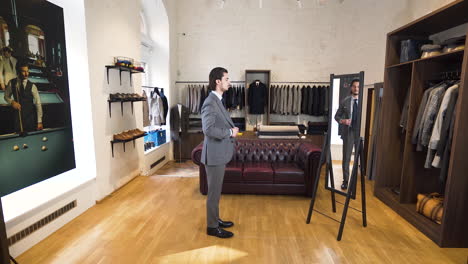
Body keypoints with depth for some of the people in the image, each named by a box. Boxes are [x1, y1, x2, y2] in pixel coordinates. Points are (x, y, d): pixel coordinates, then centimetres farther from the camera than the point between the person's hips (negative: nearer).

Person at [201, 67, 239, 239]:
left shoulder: (218, 100, 13)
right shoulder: (210, 103, -18)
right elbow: (208, 129, -27)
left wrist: (232, 129, 1)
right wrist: (230, 132, -17)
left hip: (220, 153, 10)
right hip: (214, 154, -10)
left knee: (216, 190, 19)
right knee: (214, 192, 3)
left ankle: (215, 220, 34)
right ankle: (212, 227, 18)